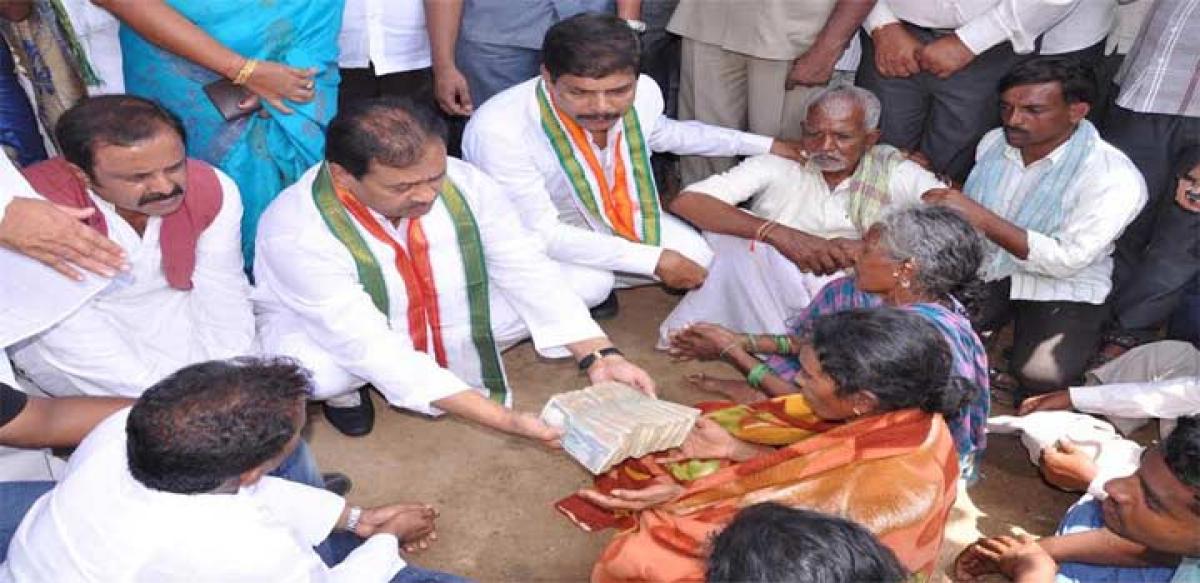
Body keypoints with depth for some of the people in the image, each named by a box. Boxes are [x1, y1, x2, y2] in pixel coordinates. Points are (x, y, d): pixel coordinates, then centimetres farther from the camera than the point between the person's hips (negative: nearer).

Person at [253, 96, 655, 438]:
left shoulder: (464, 182, -25)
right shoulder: (294, 234, -35)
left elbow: (527, 270, -18)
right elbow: (370, 347, -38)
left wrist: (598, 355, -31)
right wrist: (504, 420, -43)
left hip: (445, 319, 3)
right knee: (309, 370, -40)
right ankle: (345, 387, -1)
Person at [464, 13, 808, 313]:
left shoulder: (645, 91, -21)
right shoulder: (498, 129, -38)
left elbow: (662, 133, 5)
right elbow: (541, 233, -33)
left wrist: (766, 146, 7)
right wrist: (654, 260, -32)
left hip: (614, 210, 6)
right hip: (525, 230, -5)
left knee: (695, 258, -8)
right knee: (587, 285, -32)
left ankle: (594, 284, 10)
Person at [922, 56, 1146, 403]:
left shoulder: (1115, 178, -17)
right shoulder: (994, 142, 1)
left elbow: (1065, 261, -24)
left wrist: (980, 218, -31)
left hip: (1062, 288, -3)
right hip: (984, 269, 4)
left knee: (1043, 372, -29)